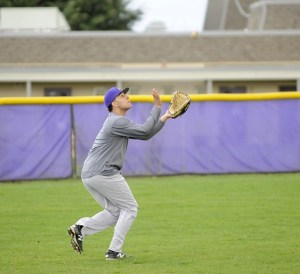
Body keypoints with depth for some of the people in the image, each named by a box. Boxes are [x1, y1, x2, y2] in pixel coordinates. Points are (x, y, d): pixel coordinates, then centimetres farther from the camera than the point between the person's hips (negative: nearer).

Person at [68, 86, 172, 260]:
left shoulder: (119, 122, 22)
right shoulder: (117, 122, -11)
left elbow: (145, 135, 21)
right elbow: (145, 131, -16)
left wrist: (164, 118, 15)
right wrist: (157, 107, -11)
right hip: (104, 173, -10)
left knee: (115, 212, 17)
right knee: (130, 208, 2)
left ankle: (80, 229, 1)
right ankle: (114, 251, -3)